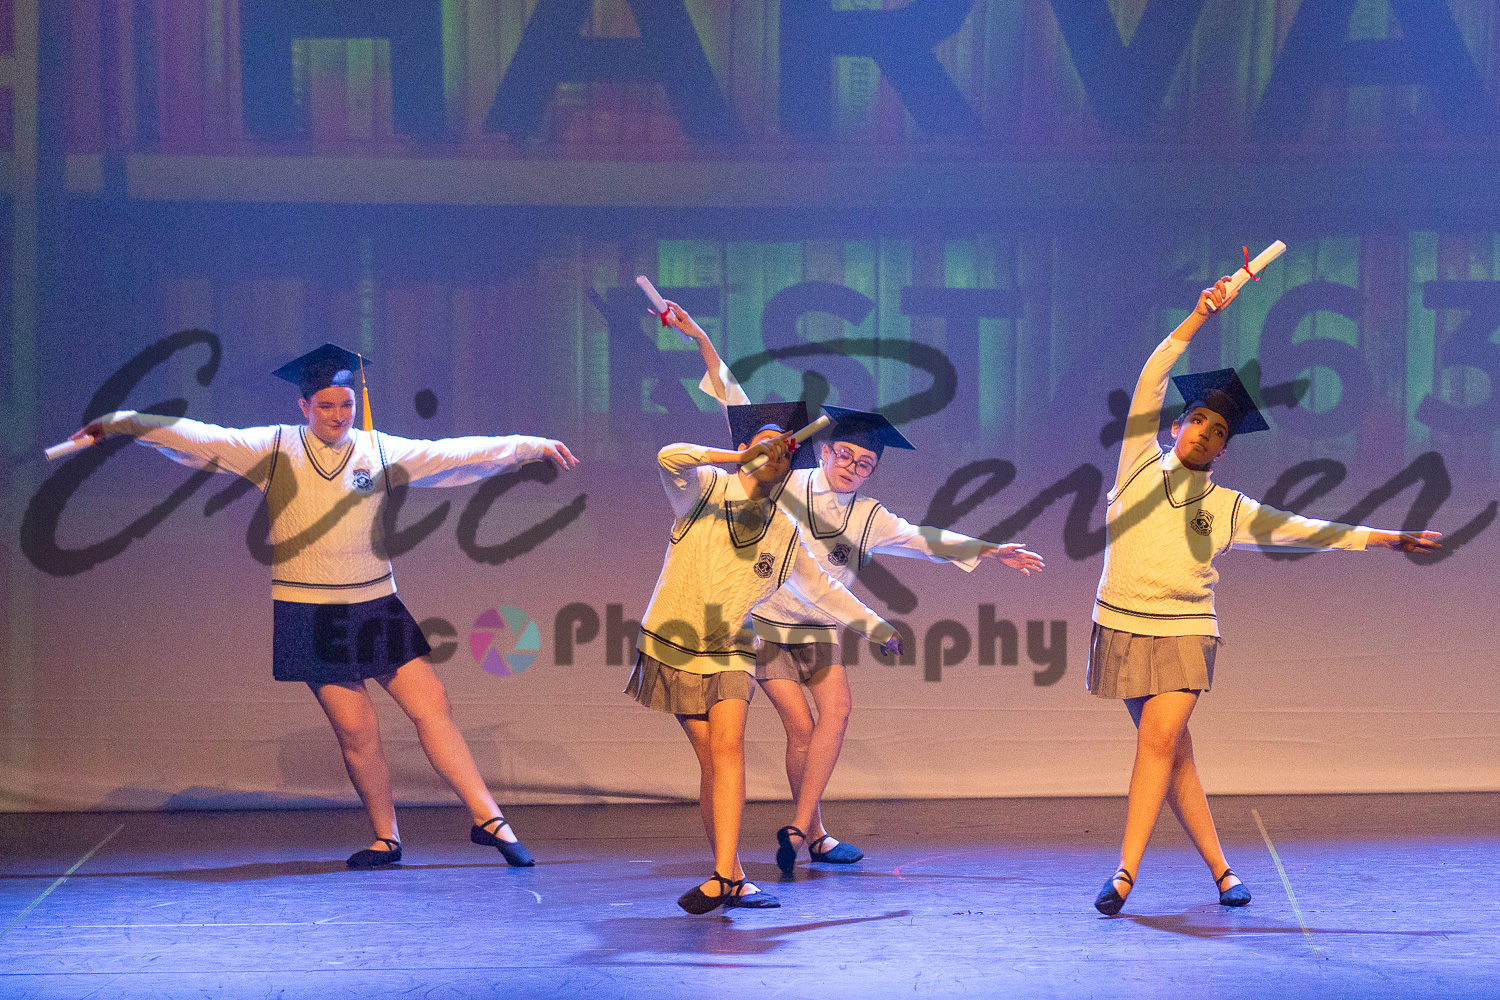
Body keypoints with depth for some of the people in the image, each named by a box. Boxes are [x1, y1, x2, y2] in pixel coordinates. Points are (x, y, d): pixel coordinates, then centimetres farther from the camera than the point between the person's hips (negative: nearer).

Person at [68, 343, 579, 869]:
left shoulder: (379, 451, 5)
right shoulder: (275, 449, 0)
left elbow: (454, 454, 4)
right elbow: (201, 440, -3)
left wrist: (530, 446, 0)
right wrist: (124, 423, -10)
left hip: (376, 606, 2)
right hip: (308, 614, -2)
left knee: (432, 708, -4)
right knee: (356, 730, -3)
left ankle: (488, 819, 0)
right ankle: (386, 838, 11)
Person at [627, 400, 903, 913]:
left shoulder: (786, 536, 6)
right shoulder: (706, 491, -4)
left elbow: (823, 590, 20)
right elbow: (670, 459, -26)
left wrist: (878, 628, 22)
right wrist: (741, 459, -24)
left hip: (728, 650, 2)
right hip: (674, 643, -2)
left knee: (728, 746, -19)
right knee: (712, 759, -5)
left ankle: (724, 877, -25)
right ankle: (733, 878, 1)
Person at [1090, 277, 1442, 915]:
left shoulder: (1227, 508, 10)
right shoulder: (1141, 466, 7)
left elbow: (1302, 531, 15)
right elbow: (1150, 382, 1)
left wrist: (1387, 538, 13)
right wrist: (1200, 317, -2)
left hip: (1186, 632, 0)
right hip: (1123, 626, 0)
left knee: (1159, 739, -18)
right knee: (1175, 754, 3)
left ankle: (1125, 874, -19)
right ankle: (1221, 871, 13)